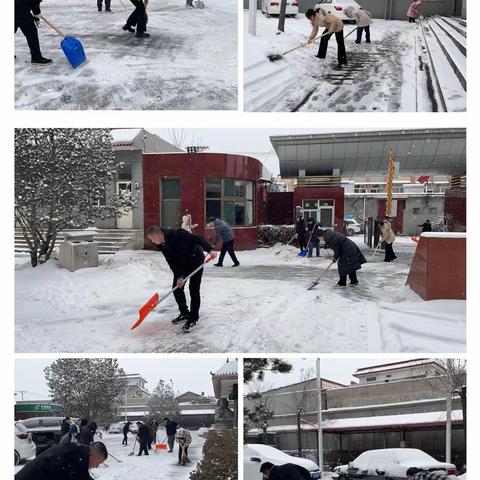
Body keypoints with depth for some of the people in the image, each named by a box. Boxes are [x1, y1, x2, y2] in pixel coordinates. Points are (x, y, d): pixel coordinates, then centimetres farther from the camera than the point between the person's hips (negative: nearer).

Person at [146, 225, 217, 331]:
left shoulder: (177, 235, -31)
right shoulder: (161, 245, -9)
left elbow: (198, 239, -31)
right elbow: (171, 262, -8)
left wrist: (210, 250, -42)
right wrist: (179, 276, -17)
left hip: (196, 260, -7)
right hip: (182, 264, 7)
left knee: (194, 289, -8)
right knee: (176, 288, 6)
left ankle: (193, 318, 2)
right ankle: (184, 313, 23)